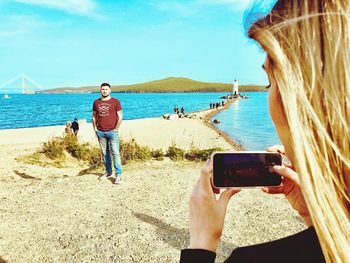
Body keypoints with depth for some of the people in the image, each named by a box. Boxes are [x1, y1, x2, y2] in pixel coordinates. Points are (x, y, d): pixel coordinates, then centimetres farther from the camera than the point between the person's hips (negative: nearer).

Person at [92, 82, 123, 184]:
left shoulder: (115, 102, -1)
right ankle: (108, 172, 20)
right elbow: (94, 116, 18)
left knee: (115, 153, -6)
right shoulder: (96, 102, 10)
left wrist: (115, 129, -7)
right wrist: (95, 129, 8)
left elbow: (120, 117, -2)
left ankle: (118, 175, -4)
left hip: (112, 131, -4)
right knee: (105, 153, 8)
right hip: (100, 132, 4)